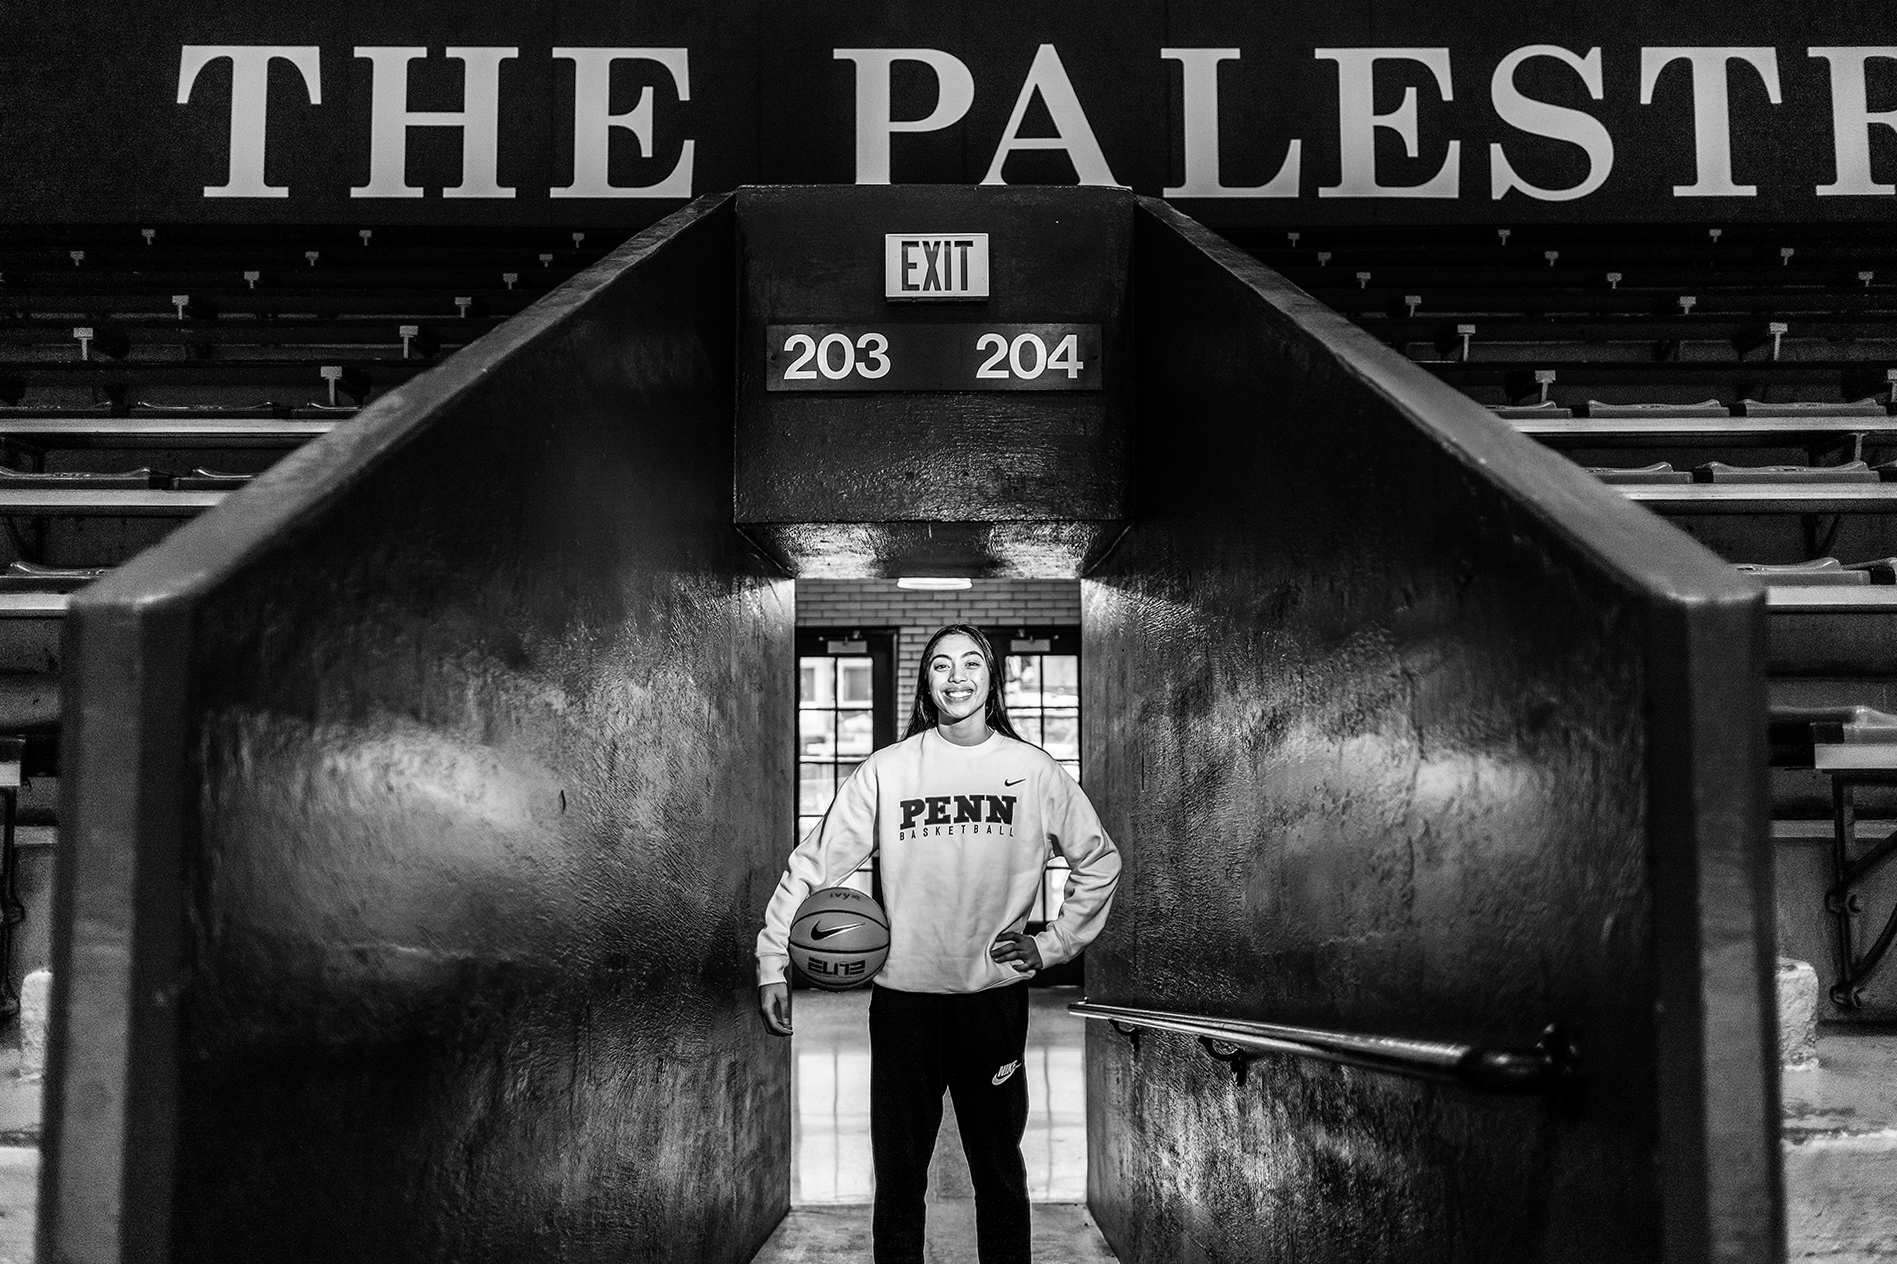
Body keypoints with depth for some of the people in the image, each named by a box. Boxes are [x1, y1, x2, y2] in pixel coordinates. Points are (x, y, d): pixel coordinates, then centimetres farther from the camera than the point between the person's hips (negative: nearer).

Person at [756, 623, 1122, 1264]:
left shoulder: (1034, 770, 1)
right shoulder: (887, 769, -3)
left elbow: (1099, 860, 11)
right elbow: (814, 862, -3)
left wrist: (1054, 944, 5)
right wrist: (772, 964, -9)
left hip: (995, 994, 1)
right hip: (904, 996, 0)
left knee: (1000, 1169, 13)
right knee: (898, 1173, 8)